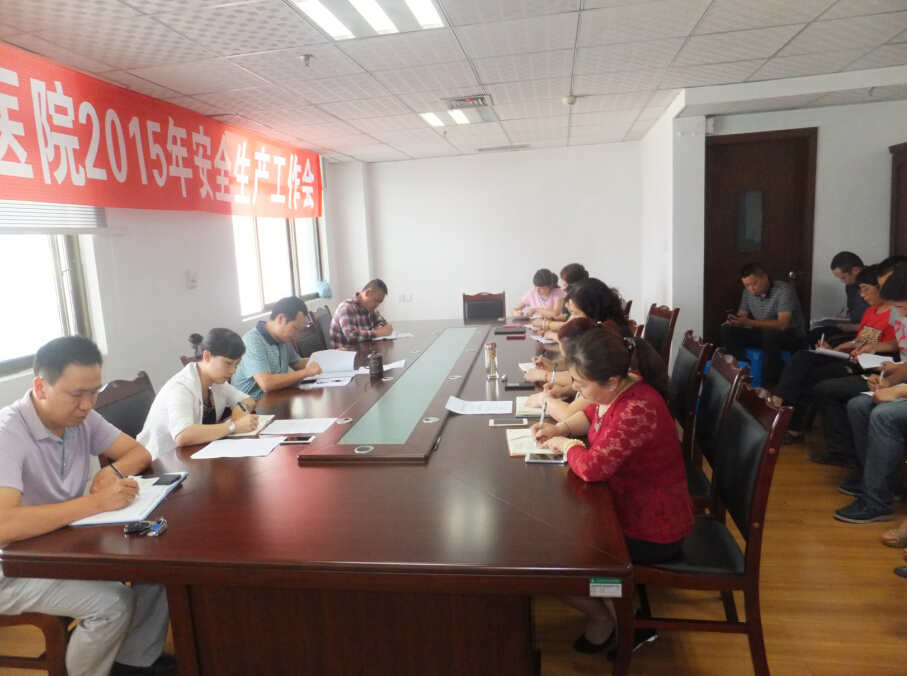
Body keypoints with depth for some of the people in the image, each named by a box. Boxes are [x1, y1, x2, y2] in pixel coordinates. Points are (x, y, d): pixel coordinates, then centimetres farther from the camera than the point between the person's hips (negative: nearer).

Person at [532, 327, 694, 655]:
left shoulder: (638, 409, -35)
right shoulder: (616, 391, -5)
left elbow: (592, 467, -37)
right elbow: (591, 415, 16)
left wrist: (565, 444, -16)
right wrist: (560, 428, -3)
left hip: (652, 531, -10)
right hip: (631, 504, 10)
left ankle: (601, 618, 21)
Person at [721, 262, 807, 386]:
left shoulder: (784, 291, -22)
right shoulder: (748, 292, -3)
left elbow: (782, 324, -31)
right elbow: (742, 315, 4)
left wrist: (748, 322, -38)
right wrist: (734, 320, -22)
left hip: (792, 336, -6)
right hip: (764, 333, 6)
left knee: (770, 334, -39)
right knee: (728, 330, -14)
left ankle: (771, 383, -30)